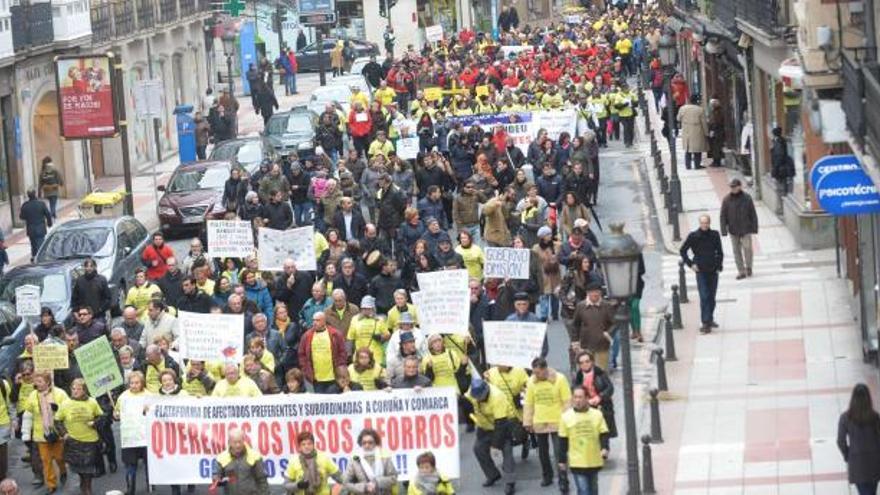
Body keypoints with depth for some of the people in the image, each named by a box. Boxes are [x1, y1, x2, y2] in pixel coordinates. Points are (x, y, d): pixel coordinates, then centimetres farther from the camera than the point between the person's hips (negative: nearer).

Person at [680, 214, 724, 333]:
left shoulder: (715, 235, 2)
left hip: (713, 270, 3)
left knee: (712, 297, 11)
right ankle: (706, 323, -13)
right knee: (704, 297, -11)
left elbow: (720, 252, 14)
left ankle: (710, 319, 27)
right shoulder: (693, 236, -6)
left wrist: (719, 265, 5)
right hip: (701, 271, -3)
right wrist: (691, 264, -4)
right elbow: (682, 251, 3)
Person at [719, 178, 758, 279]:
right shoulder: (726, 200, -3)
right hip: (733, 231, 2)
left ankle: (748, 267, 18)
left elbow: (753, 214, 0)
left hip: (745, 229, -2)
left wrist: (754, 228, -1)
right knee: (736, 251, 4)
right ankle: (741, 272, 11)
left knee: (747, 248, -7)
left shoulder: (747, 198, -5)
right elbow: (723, 216, -1)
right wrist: (724, 230, -6)